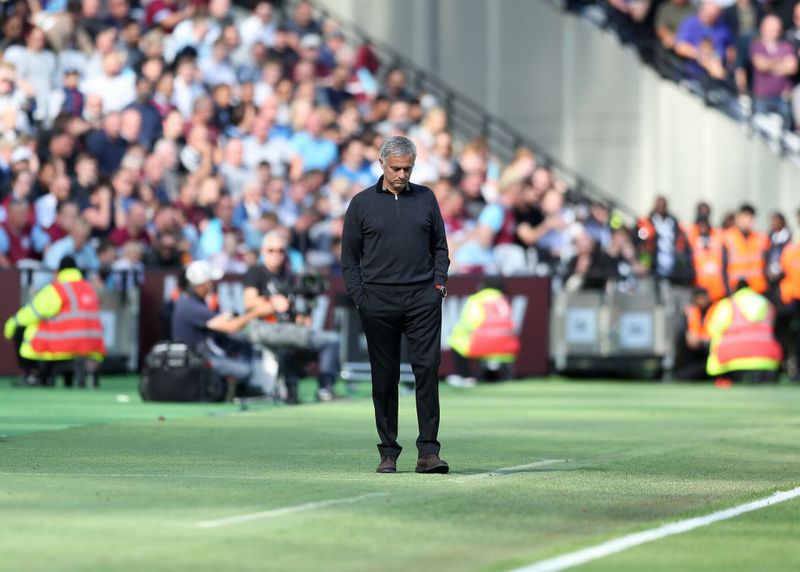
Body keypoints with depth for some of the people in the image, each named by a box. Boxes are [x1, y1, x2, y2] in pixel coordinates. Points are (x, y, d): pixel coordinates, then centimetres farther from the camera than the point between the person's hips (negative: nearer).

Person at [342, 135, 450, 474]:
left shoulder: (426, 198, 12)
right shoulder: (362, 204, 7)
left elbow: (439, 246, 19)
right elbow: (349, 256, 9)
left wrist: (439, 281, 4)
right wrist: (359, 297, -1)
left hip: (423, 298, 1)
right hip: (379, 300, -1)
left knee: (427, 368, -9)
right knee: (385, 378, 2)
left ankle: (428, 451, -10)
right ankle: (388, 452, 8)